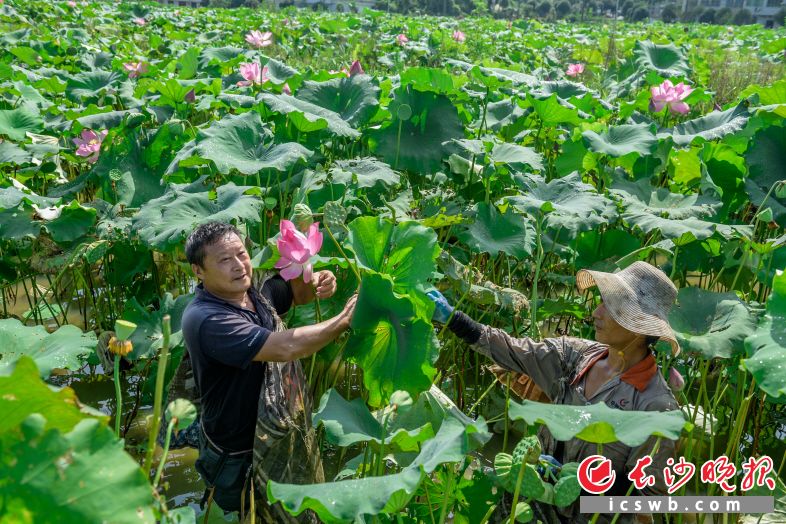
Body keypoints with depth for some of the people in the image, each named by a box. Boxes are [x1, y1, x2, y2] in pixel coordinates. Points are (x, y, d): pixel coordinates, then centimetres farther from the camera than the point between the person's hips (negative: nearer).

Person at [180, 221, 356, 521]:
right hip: (240, 455, -8)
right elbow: (285, 348, -37)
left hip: (282, 435, 8)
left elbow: (295, 292, 14)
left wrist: (315, 282, -10)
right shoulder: (206, 320, -30)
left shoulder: (253, 290, -4)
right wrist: (345, 319, -30)